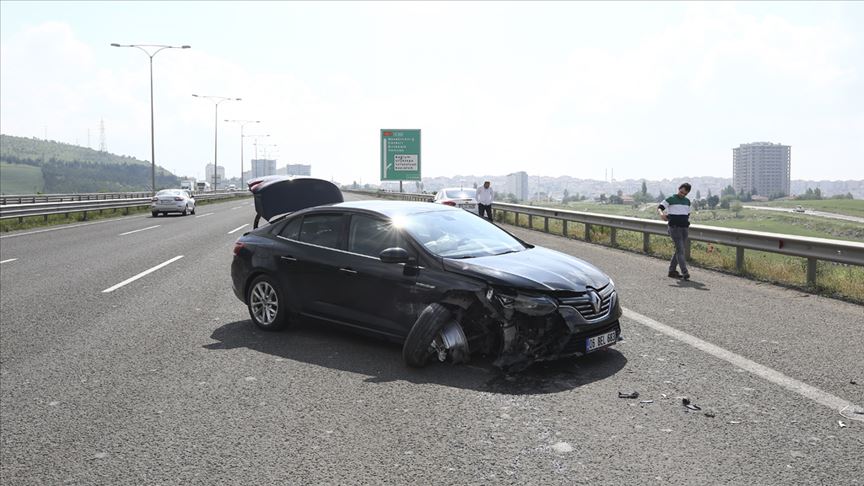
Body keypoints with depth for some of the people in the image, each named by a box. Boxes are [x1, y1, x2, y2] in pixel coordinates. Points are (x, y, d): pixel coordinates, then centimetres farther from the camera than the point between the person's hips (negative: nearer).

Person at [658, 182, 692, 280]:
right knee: (680, 250, -13)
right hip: (674, 228, -7)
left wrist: (687, 222, 14)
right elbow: (660, 207, -9)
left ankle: (672, 270, 20)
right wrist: (661, 213, -28)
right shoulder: (671, 199, -2)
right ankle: (685, 273, -17)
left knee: (679, 250, 10)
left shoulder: (687, 201, 16)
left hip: (684, 228, 7)